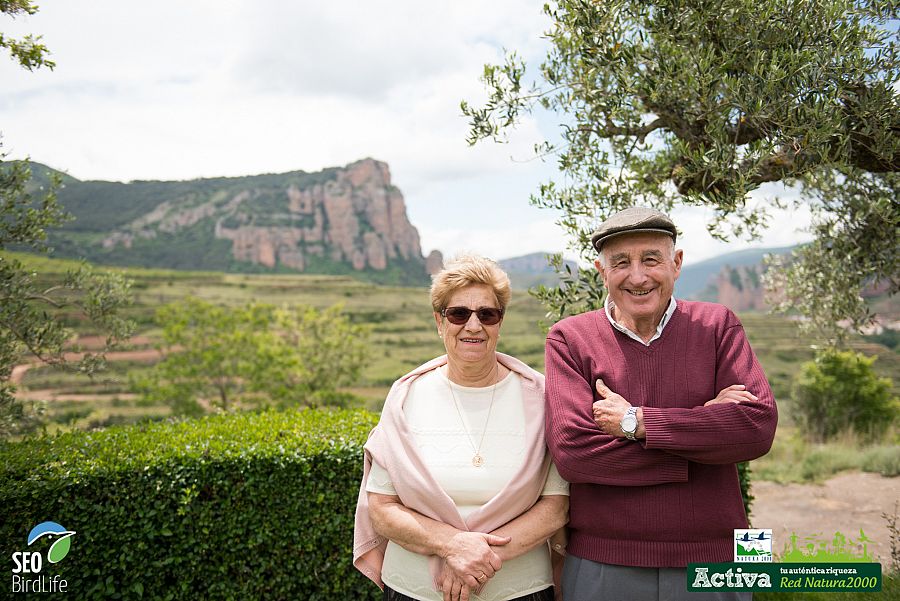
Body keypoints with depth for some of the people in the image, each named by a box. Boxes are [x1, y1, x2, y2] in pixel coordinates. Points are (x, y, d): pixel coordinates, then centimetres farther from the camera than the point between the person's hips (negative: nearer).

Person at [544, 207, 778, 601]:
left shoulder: (717, 325, 1)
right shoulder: (569, 338, -4)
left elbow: (759, 427, -13)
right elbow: (571, 451, -16)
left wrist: (635, 421, -16)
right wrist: (705, 423, -15)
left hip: (712, 559, 2)